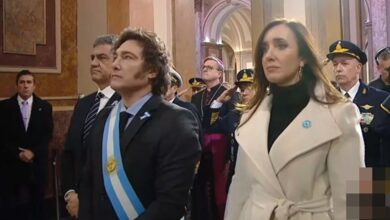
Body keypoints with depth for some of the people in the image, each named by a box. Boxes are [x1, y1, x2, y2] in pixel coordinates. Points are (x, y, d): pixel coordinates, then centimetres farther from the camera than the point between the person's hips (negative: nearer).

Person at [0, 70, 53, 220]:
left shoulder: (45, 107, 5)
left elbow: (47, 135, 1)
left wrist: (33, 152, -11)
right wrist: (18, 154, -11)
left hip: (37, 163, 1)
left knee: (37, 203, 5)